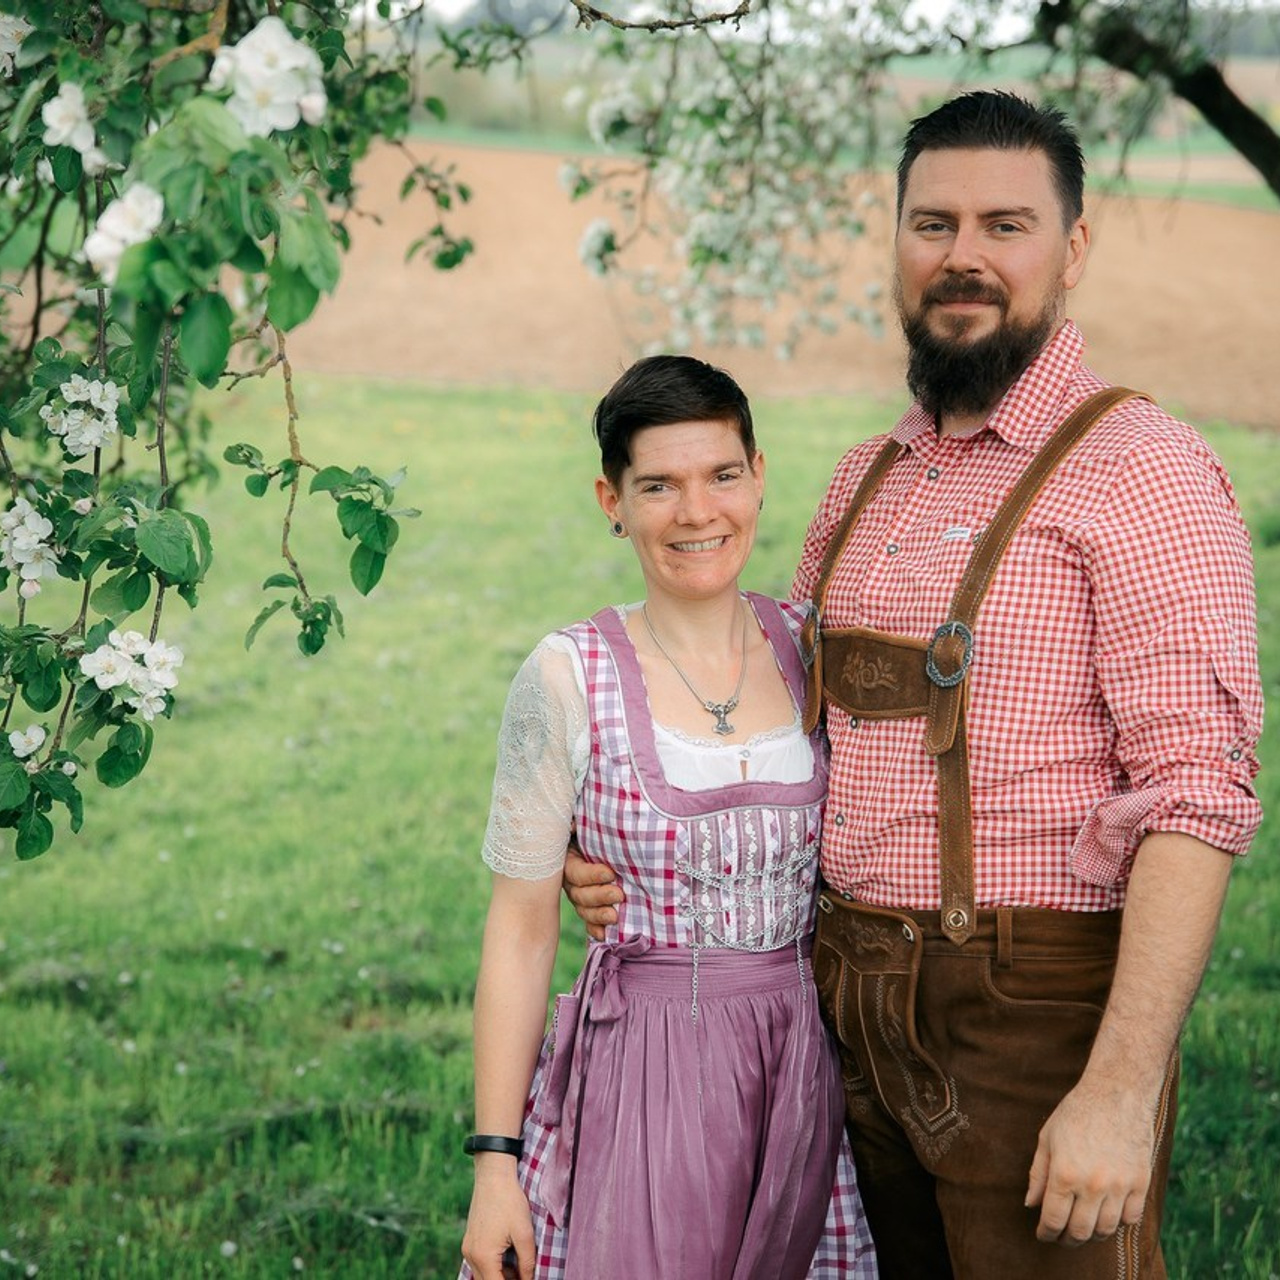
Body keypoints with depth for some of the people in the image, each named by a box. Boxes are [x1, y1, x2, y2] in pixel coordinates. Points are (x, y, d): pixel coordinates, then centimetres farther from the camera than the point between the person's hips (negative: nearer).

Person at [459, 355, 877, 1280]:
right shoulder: (569, 679, -8)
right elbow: (521, 930, -5)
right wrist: (494, 1159, -7)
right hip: (642, 1072, -3)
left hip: (803, 1068, 3)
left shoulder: (811, 647, 2)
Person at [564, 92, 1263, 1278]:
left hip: (1038, 1013, -6)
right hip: (853, 1007, 7)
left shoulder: (1138, 470, -10)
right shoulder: (866, 479, 13)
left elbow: (1197, 793, -17)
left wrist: (1120, 1091, -24)